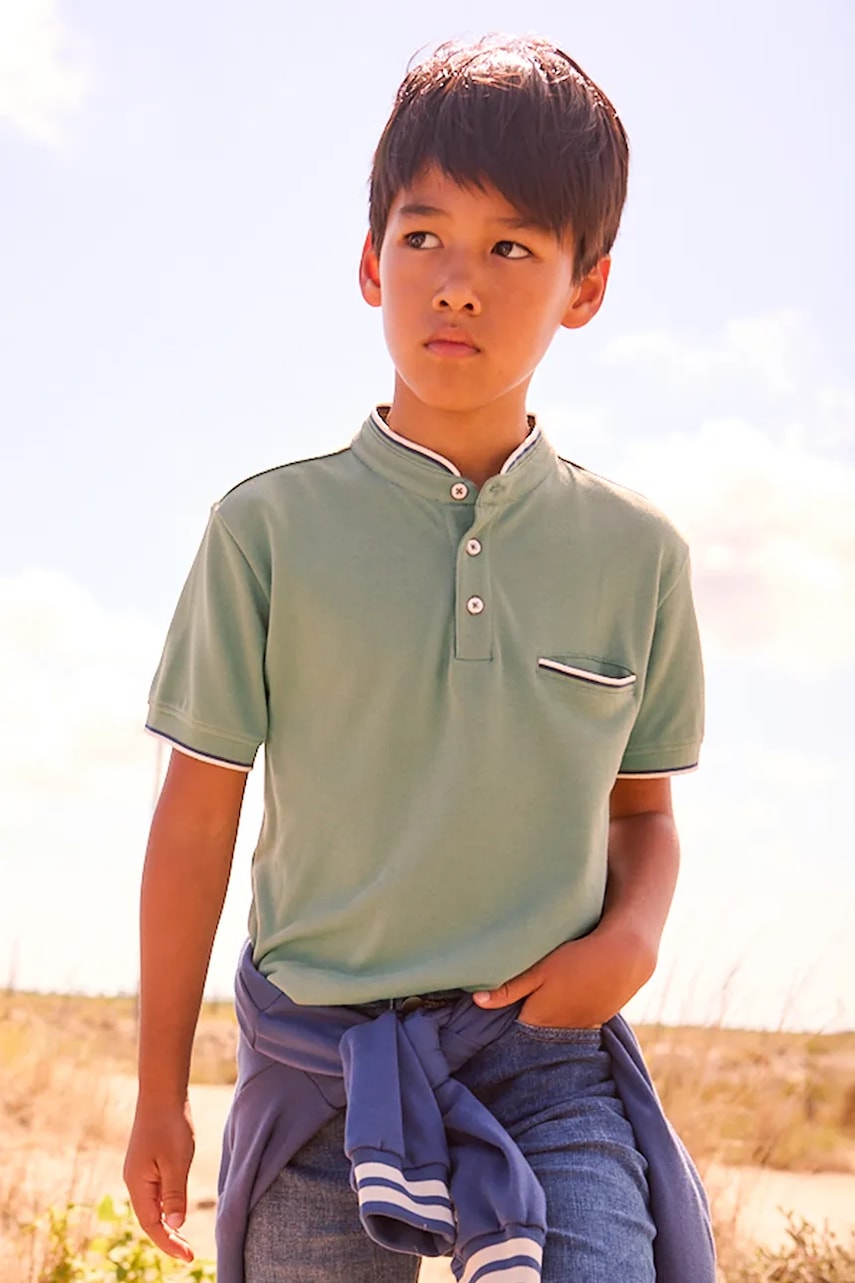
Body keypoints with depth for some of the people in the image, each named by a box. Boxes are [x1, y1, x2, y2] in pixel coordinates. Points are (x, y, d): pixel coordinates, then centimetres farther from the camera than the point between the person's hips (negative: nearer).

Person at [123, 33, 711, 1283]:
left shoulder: (635, 553, 3)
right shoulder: (271, 527, -3)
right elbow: (198, 815, 1)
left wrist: (632, 935, -8)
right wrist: (160, 1092, 5)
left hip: (543, 1053, 1)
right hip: (319, 1048, 0)